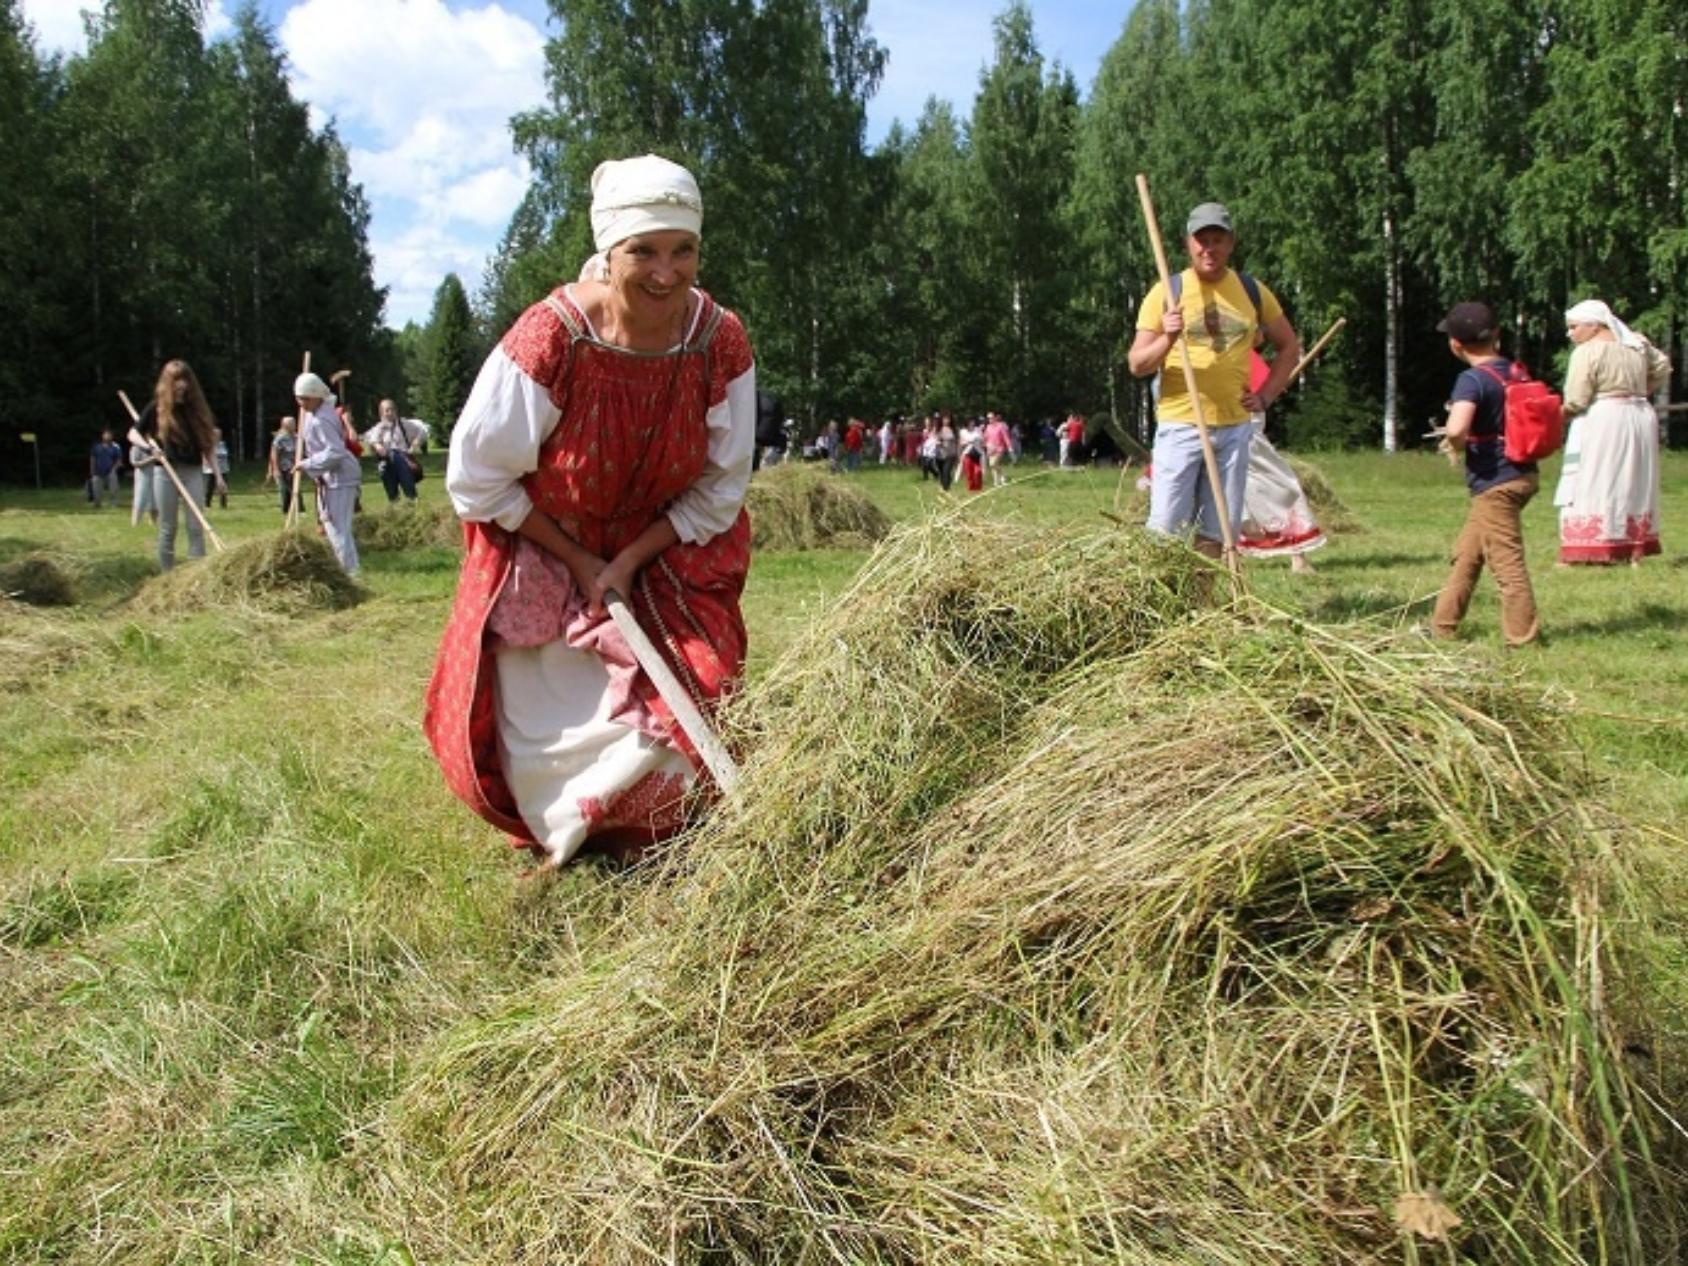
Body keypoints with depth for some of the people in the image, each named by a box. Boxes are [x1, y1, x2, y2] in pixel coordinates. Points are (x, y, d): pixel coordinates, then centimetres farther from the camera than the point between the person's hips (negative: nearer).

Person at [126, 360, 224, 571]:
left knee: (195, 526, -4)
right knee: (167, 528, 5)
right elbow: (133, 434, 6)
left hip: (193, 472, 1)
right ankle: (167, 574, 13)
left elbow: (208, 443, 8)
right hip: (166, 472, -1)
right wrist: (148, 446, -14)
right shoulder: (156, 408, 2)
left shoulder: (197, 408, 6)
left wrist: (216, 473, 2)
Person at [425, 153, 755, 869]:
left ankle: (650, 846, 24)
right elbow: (478, 479, -16)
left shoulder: (721, 345, -19)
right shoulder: (549, 341, -28)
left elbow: (721, 488, -7)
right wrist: (579, 561, -13)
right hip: (540, 550, -2)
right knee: (545, 719, -4)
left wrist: (631, 560, -16)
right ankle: (561, 839, 28)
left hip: (666, 552, 2)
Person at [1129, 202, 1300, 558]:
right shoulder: (1165, 293, 0)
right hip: (1180, 425, -3)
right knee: (1166, 531, -8)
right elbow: (1136, 364, -4)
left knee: (1217, 534, 5)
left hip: (1234, 427, 3)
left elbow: (1289, 346, 20)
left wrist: (1266, 396, 8)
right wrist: (1167, 340, -22)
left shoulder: (1253, 292, 9)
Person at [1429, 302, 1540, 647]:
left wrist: (1456, 445, -11)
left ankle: (1522, 636, 3)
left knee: (1506, 560, -2)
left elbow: (1456, 427, -34)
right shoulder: (1516, 371, 8)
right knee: (1467, 553, 17)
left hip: (1495, 483, -9)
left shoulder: (1472, 379, -17)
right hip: (1523, 474, 9)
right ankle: (1443, 624, 26)